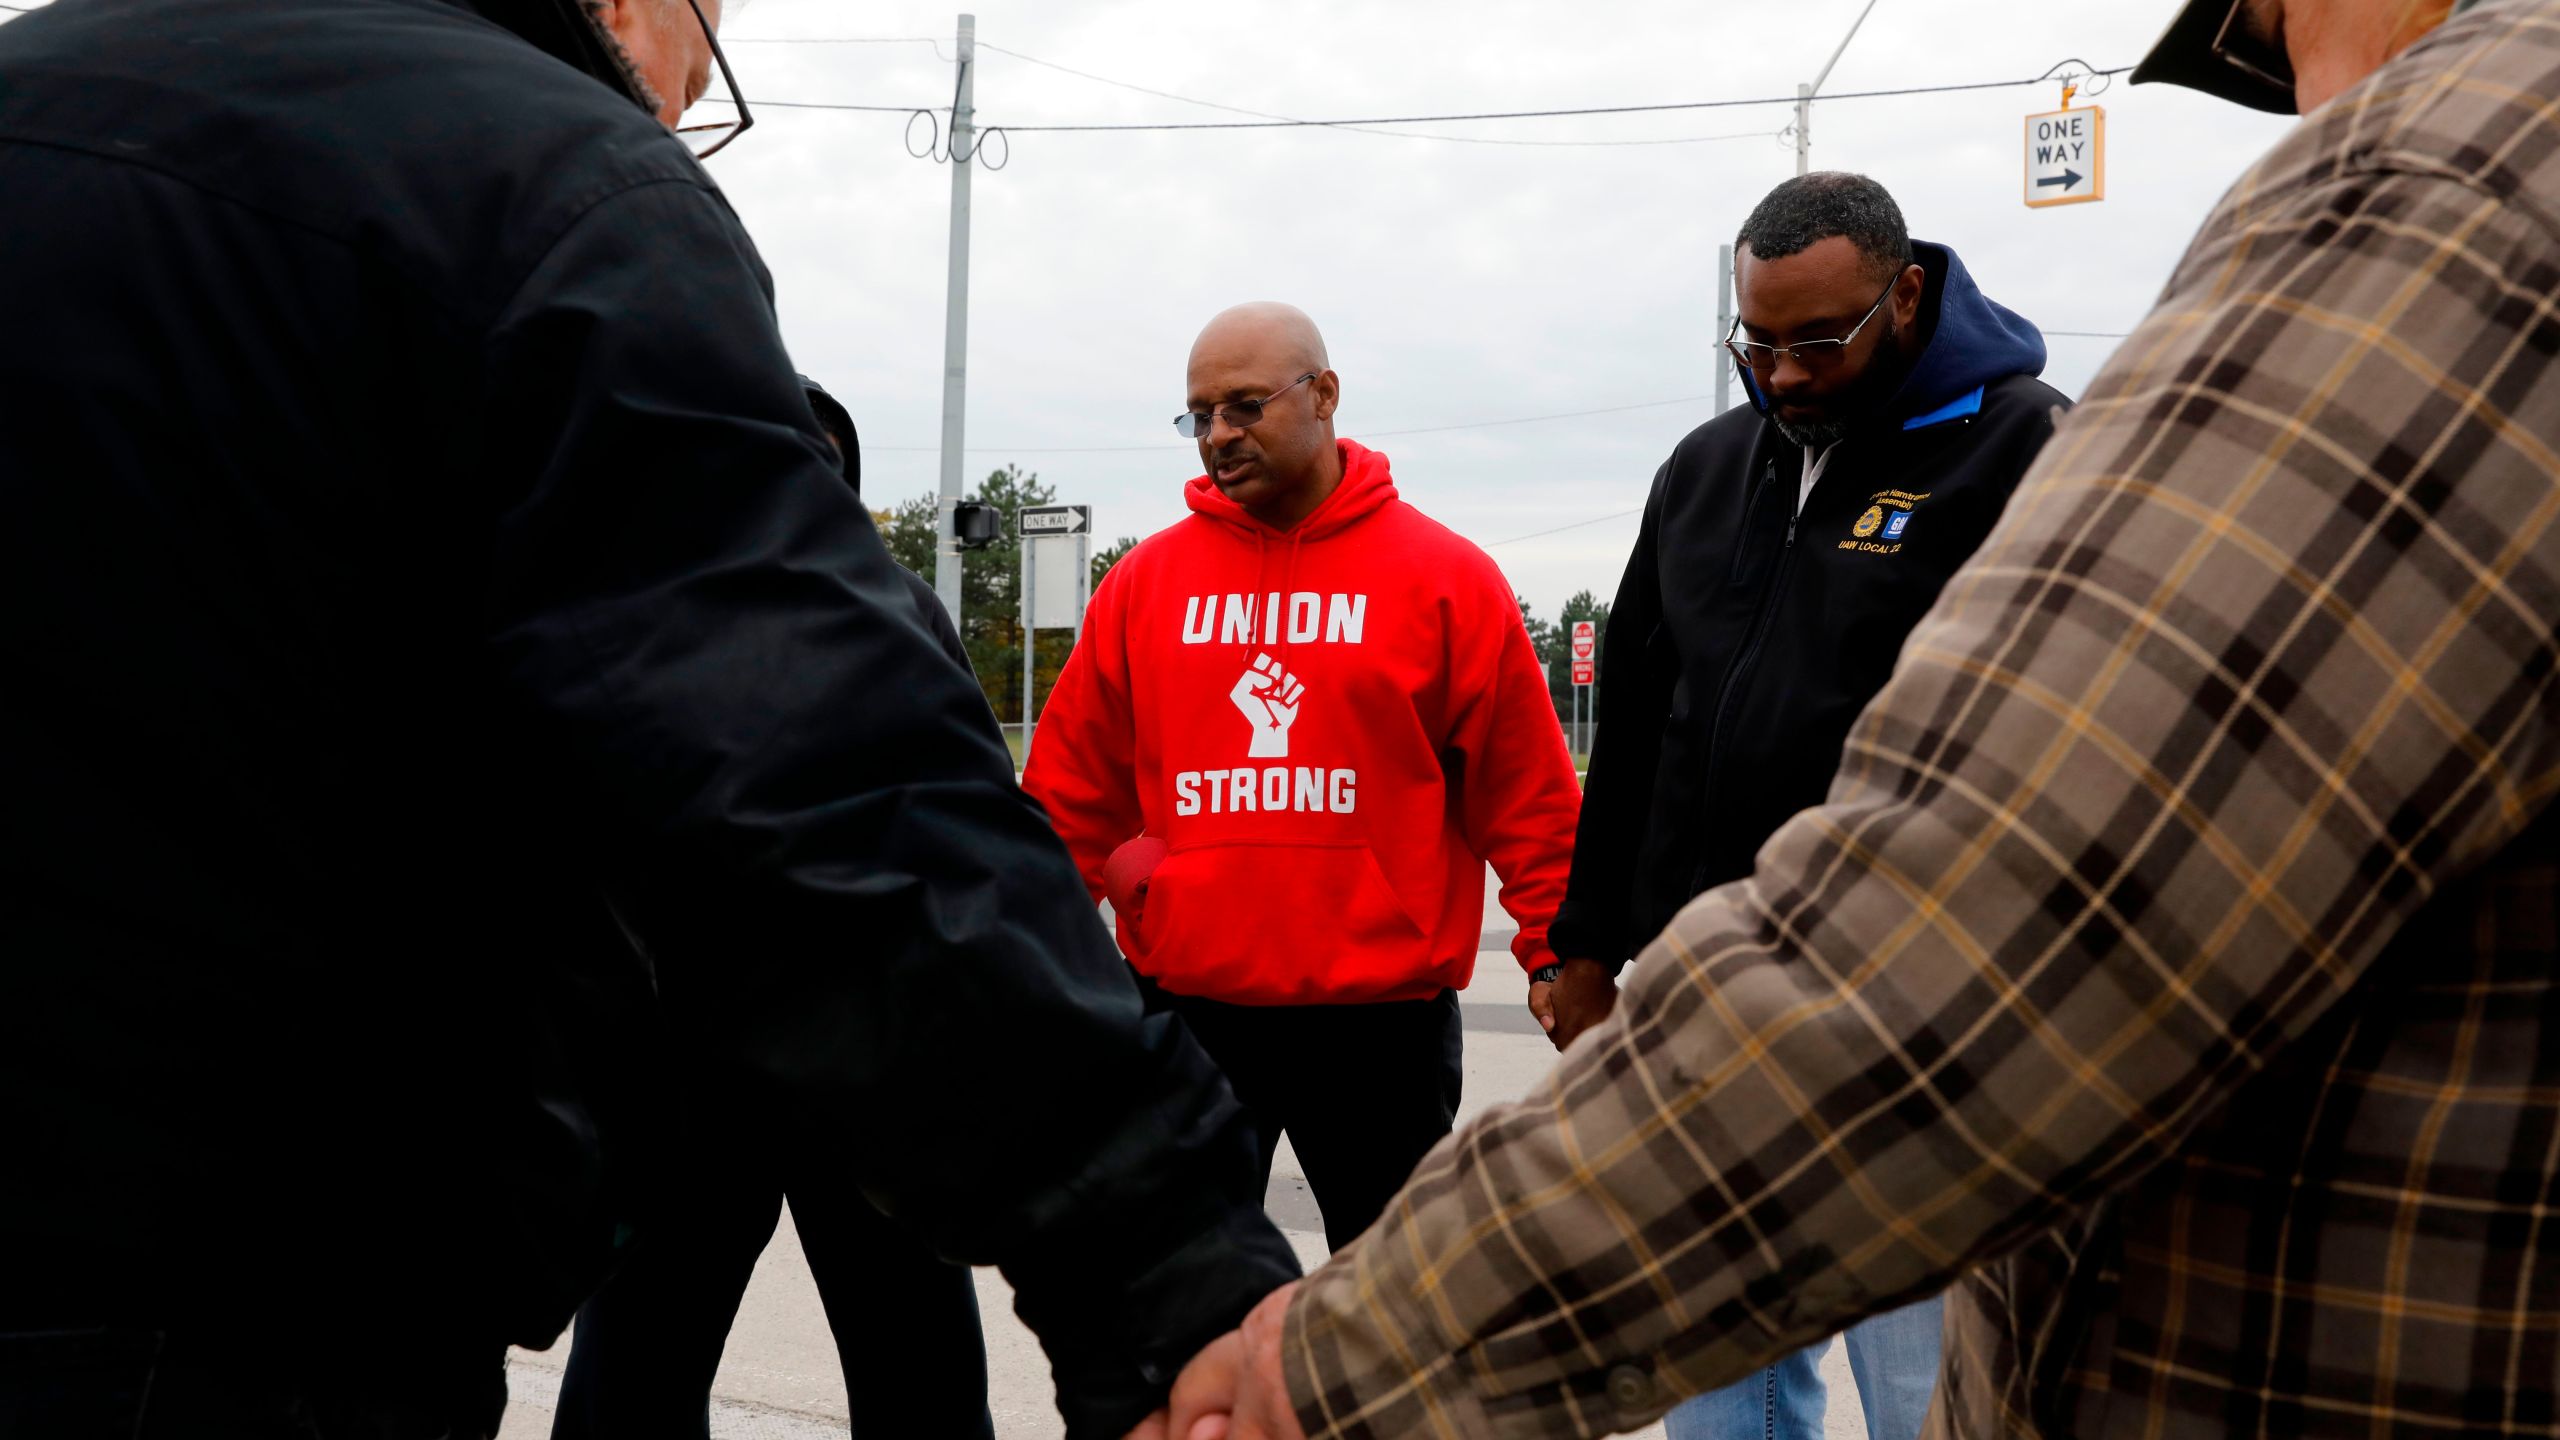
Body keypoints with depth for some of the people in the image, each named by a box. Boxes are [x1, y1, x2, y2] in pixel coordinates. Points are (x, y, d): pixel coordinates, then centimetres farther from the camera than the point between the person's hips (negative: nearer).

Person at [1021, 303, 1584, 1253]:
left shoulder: (1446, 579, -2)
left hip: (1382, 1015, -2)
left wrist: (1557, 950, -1)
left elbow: (1525, 791, 0)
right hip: (1187, 1001, 2)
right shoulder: (1146, 580, 4)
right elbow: (1070, 791, 7)